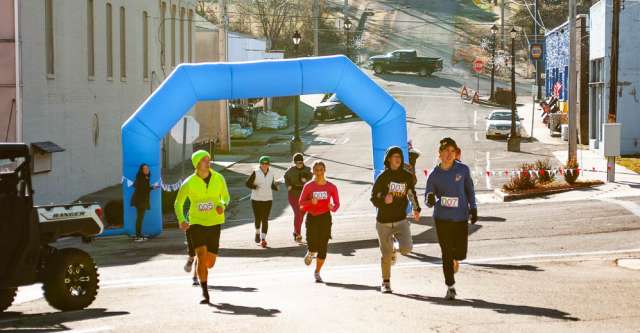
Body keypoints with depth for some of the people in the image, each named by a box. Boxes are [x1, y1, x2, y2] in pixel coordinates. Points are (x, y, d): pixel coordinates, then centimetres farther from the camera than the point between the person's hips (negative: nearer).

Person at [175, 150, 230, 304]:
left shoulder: (219, 178, -1)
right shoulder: (189, 183, -7)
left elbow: (226, 197, 12)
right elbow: (178, 203, 3)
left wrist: (223, 205, -12)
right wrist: (181, 220, -14)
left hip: (214, 223, 2)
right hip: (196, 222, -2)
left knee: (210, 262, 6)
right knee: (202, 256, -19)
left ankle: (198, 271, 44)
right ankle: (205, 293, -12)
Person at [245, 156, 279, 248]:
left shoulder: (271, 173, 5)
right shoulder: (255, 173, -6)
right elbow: (247, 183, -5)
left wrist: (276, 187, -7)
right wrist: (255, 186, -23)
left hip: (268, 199, 2)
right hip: (256, 199, -2)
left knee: (265, 219, -4)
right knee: (257, 218, 5)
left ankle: (263, 238, -5)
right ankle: (257, 232, 35)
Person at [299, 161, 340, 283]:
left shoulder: (331, 187, 1)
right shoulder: (308, 186, 0)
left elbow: (337, 203, 6)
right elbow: (301, 203, 0)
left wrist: (333, 208, -16)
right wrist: (311, 202, -19)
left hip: (325, 218, 1)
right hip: (312, 218, -1)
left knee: (323, 246, -1)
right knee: (313, 244, -13)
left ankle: (317, 272, 16)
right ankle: (310, 254, 27)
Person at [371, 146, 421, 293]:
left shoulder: (407, 176, 2)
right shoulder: (383, 177, -7)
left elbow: (411, 193, 21)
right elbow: (374, 198, -6)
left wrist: (416, 209, 22)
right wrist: (384, 200, -26)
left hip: (401, 220, 2)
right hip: (384, 221, -2)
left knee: (407, 249, -16)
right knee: (386, 255, 2)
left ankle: (393, 249, 21)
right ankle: (386, 283, 23)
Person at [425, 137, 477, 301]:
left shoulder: (463, 170, -1)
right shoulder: (435, 174, -2)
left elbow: (470, 190, 11)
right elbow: (428, 198, 1)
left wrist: (473, 208, 11)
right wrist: (430, 200, -22)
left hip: (461, 218, 1)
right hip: (442, 218, 0)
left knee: (461, 253, -2)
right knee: (446, 253, -1)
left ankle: (455, 259, 37)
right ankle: (451, 287, 11)